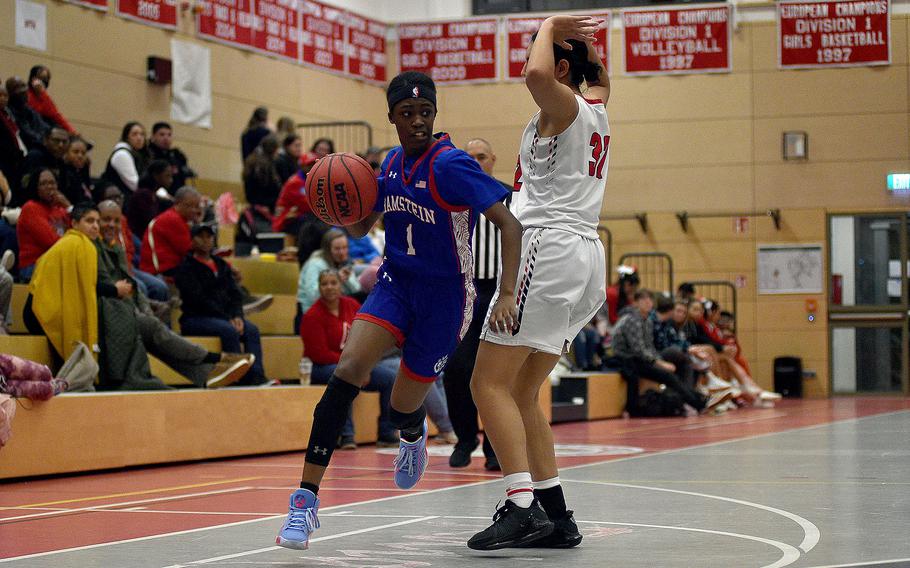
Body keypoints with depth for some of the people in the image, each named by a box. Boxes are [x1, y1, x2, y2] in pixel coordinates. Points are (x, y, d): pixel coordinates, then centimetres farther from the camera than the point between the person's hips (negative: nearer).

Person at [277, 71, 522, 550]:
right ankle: (306, 500, -22)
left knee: (402, 410, 5)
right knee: (348, 367, -21)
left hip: (444, 297, -4)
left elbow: (510, 225, -20)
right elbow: (360, 227, 14)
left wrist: (508, 294, -31)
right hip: (395, 283, 4)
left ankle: (413, 436, 48)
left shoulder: (451, 165, -18)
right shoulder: (393, 162, 3)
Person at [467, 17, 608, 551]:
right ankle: (556, 516, 10)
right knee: (520, 392, 13)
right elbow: (600, 76, 43)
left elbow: (537, 73, -28)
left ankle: (522, 506, -21)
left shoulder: (564, 107, -5)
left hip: (550, 246, -9)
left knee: (491, 383, -11)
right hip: (588, 253, 9)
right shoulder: (597, 109, 18)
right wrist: (581, 34, 31)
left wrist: (550, 26, -11)